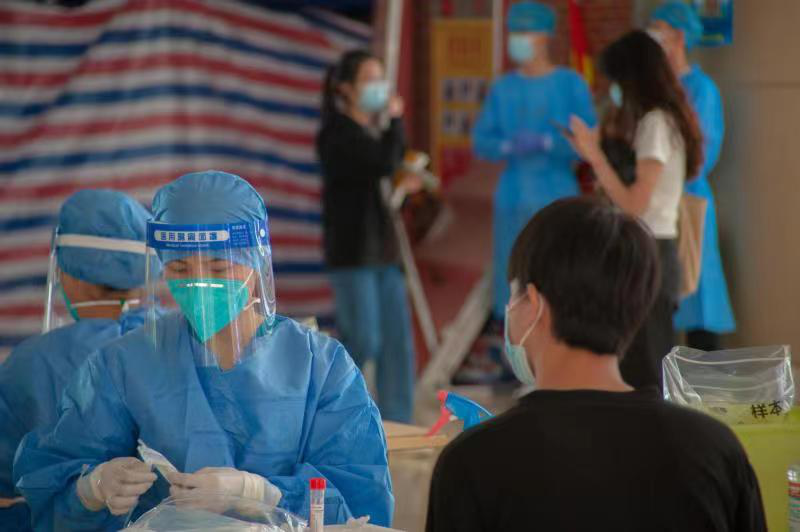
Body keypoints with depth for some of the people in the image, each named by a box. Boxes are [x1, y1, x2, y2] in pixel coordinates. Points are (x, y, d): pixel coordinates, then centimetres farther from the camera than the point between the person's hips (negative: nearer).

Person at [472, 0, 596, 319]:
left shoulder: (571, 85, -2)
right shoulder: (503, 89, 9)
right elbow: (481, 142, 7)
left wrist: (545, 142, -20)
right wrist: (507, 146, -14)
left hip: (558, 199, -4)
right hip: (513, 200, 4)